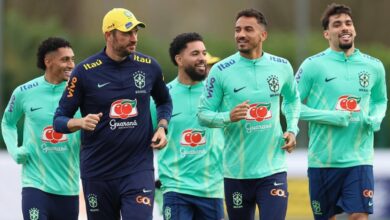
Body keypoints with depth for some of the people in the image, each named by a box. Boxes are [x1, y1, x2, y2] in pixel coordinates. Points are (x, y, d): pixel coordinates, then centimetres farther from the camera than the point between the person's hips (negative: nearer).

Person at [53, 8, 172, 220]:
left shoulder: (149, 66, 3)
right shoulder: (85, 71, -5)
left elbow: (164, 101, 23)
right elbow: (59, 120, -3)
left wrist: (162, 127, 4)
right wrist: (80, 122, -24)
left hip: (139, 169, 0)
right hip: (97, 174, 0)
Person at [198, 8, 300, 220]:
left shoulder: (282, 67, 3)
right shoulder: (221, 71, -5)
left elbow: (292, 99, 23)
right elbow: (203, 113, -3)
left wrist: (292, 129, 7)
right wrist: (228, 117, -22)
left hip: (273, 170, 1)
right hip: (236, 171, -1)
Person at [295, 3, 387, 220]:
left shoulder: (374, 66, 6)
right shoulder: (312, 65, -4)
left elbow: (380, 101, 22)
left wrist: (376, 118, -1)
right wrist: (329, 117, -16)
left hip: (359, 159, 1)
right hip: (322, 159, -1)